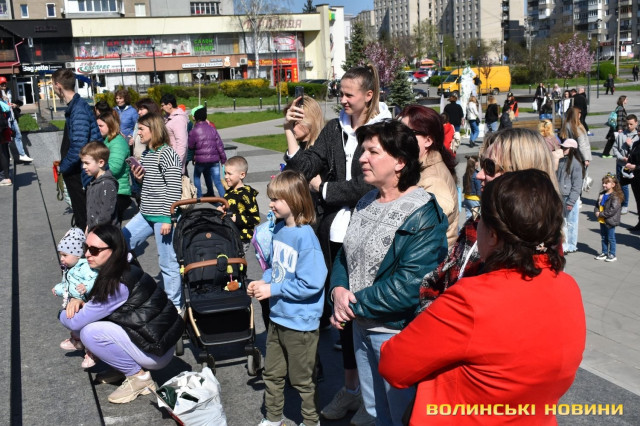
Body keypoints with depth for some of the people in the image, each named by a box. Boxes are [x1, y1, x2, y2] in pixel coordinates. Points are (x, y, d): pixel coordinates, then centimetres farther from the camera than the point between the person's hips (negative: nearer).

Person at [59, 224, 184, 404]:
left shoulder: (119, 285, -25)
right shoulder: (125, 271, 2)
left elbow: (75, 322, -19)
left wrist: (63, 314, 4)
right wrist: (76, 300, -4)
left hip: (157, 353, -9)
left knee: (90, 332, -19)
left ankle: (138, 376, -6)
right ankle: (125, 367, 13)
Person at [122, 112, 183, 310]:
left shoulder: (167, 155, -14)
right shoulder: (146, 154, 12)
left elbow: (174, 190, -17)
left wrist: (168, 219, -19)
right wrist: (139, 178, 1)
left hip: (162, 217, -9)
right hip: (145, 215, 9)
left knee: (168, 262, 1)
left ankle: (175, 305, 15)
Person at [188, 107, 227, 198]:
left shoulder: (194, 131, -7)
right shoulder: (212, 129, 3)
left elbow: (190, 146, 0)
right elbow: (220, 145, 2)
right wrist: (223, 159, 7)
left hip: (200, 160, -2)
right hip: (214, 159, 2)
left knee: (196, 177, 22)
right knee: (217, 181, 6)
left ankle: (198, 196, 22)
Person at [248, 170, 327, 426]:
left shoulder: (305, 237, -25)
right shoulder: (279, 228, -1)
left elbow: (311, 284, -27)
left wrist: (273, 289, -21)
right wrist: (263, 281, -4)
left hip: (300, 322, -8)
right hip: (278, 317, 8)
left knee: (301, 380, 13)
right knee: (272, 373, 22)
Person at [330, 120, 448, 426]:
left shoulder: (424, 216, -21)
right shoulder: (367, 201, 5)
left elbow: (408, 287, -27)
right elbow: (346, 253, 11)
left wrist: (354, 305, -19)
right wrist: (339, 290, -10)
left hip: (399, 333, -7)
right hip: (362, 325, 8)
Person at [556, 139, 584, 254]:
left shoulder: (576, 163, -14)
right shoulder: (561, 161, 6)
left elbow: (577, 185, -15)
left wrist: (571, 201, -17)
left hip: (571, 197, -7)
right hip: (561, 197, 7)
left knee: (571, 223, 4)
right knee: (562, 222, 13)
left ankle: (571, 246, 17)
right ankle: (564, 245, 24)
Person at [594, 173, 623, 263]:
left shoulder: (615, 197, -17)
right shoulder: (602, 195, 9)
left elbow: (613, 210, -23)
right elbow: (597, 205, 16)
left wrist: (601, 214, -20)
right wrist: (596, 212, -4)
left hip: (610, 221, -8)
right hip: (602, 221, 8)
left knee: (611, 238, 3)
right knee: (603, 238, 16)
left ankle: (612, 255, 13)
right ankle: (604, 253, 27)